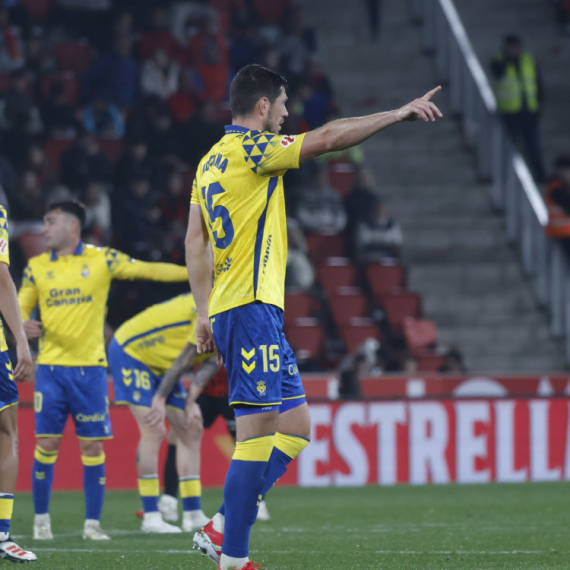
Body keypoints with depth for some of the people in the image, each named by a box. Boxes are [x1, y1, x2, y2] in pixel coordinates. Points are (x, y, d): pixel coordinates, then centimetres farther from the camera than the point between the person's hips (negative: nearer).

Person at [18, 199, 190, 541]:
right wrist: (23, 326, -10)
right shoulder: (36, 267, 9)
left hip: (90, 367, -1)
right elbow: (20, 309, 14)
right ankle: (41, 519, 9)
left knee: (93, 446, -1)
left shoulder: (102, 259, 3)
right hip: (51, 367, 1)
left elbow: (148, 270, 3)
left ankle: (93, 523, 6)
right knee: (47, 443, -3)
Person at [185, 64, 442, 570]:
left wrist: (205, 311, 18)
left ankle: (223, 527, 7)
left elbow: (195, 243, 18)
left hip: (228, 309, 10)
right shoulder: (249, 149, -9)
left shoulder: (212, 161, 18)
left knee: (295, 427, 10)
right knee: (258, 431, -10)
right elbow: (329, 138, -14)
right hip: (251, 306, -10)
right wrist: (399, 114, -7)